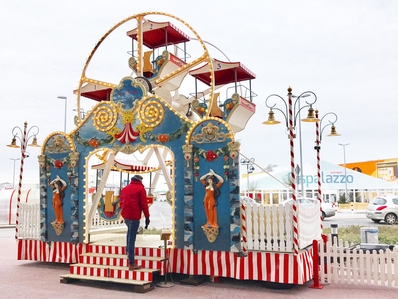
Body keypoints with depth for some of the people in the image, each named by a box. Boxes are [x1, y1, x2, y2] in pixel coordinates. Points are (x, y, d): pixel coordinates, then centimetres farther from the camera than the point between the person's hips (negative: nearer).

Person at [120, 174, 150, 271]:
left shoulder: (124, 189, 16)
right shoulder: (141, 189, -3)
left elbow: (121, 203, 19)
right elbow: (144, 204, -7)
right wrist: (147, 217, -3)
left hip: (125, 215, 7)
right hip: (134, 216, -7)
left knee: (130, 231, 33)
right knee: (132, 238, -7)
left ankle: (128, 251, 33)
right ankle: (132, 263, -4)